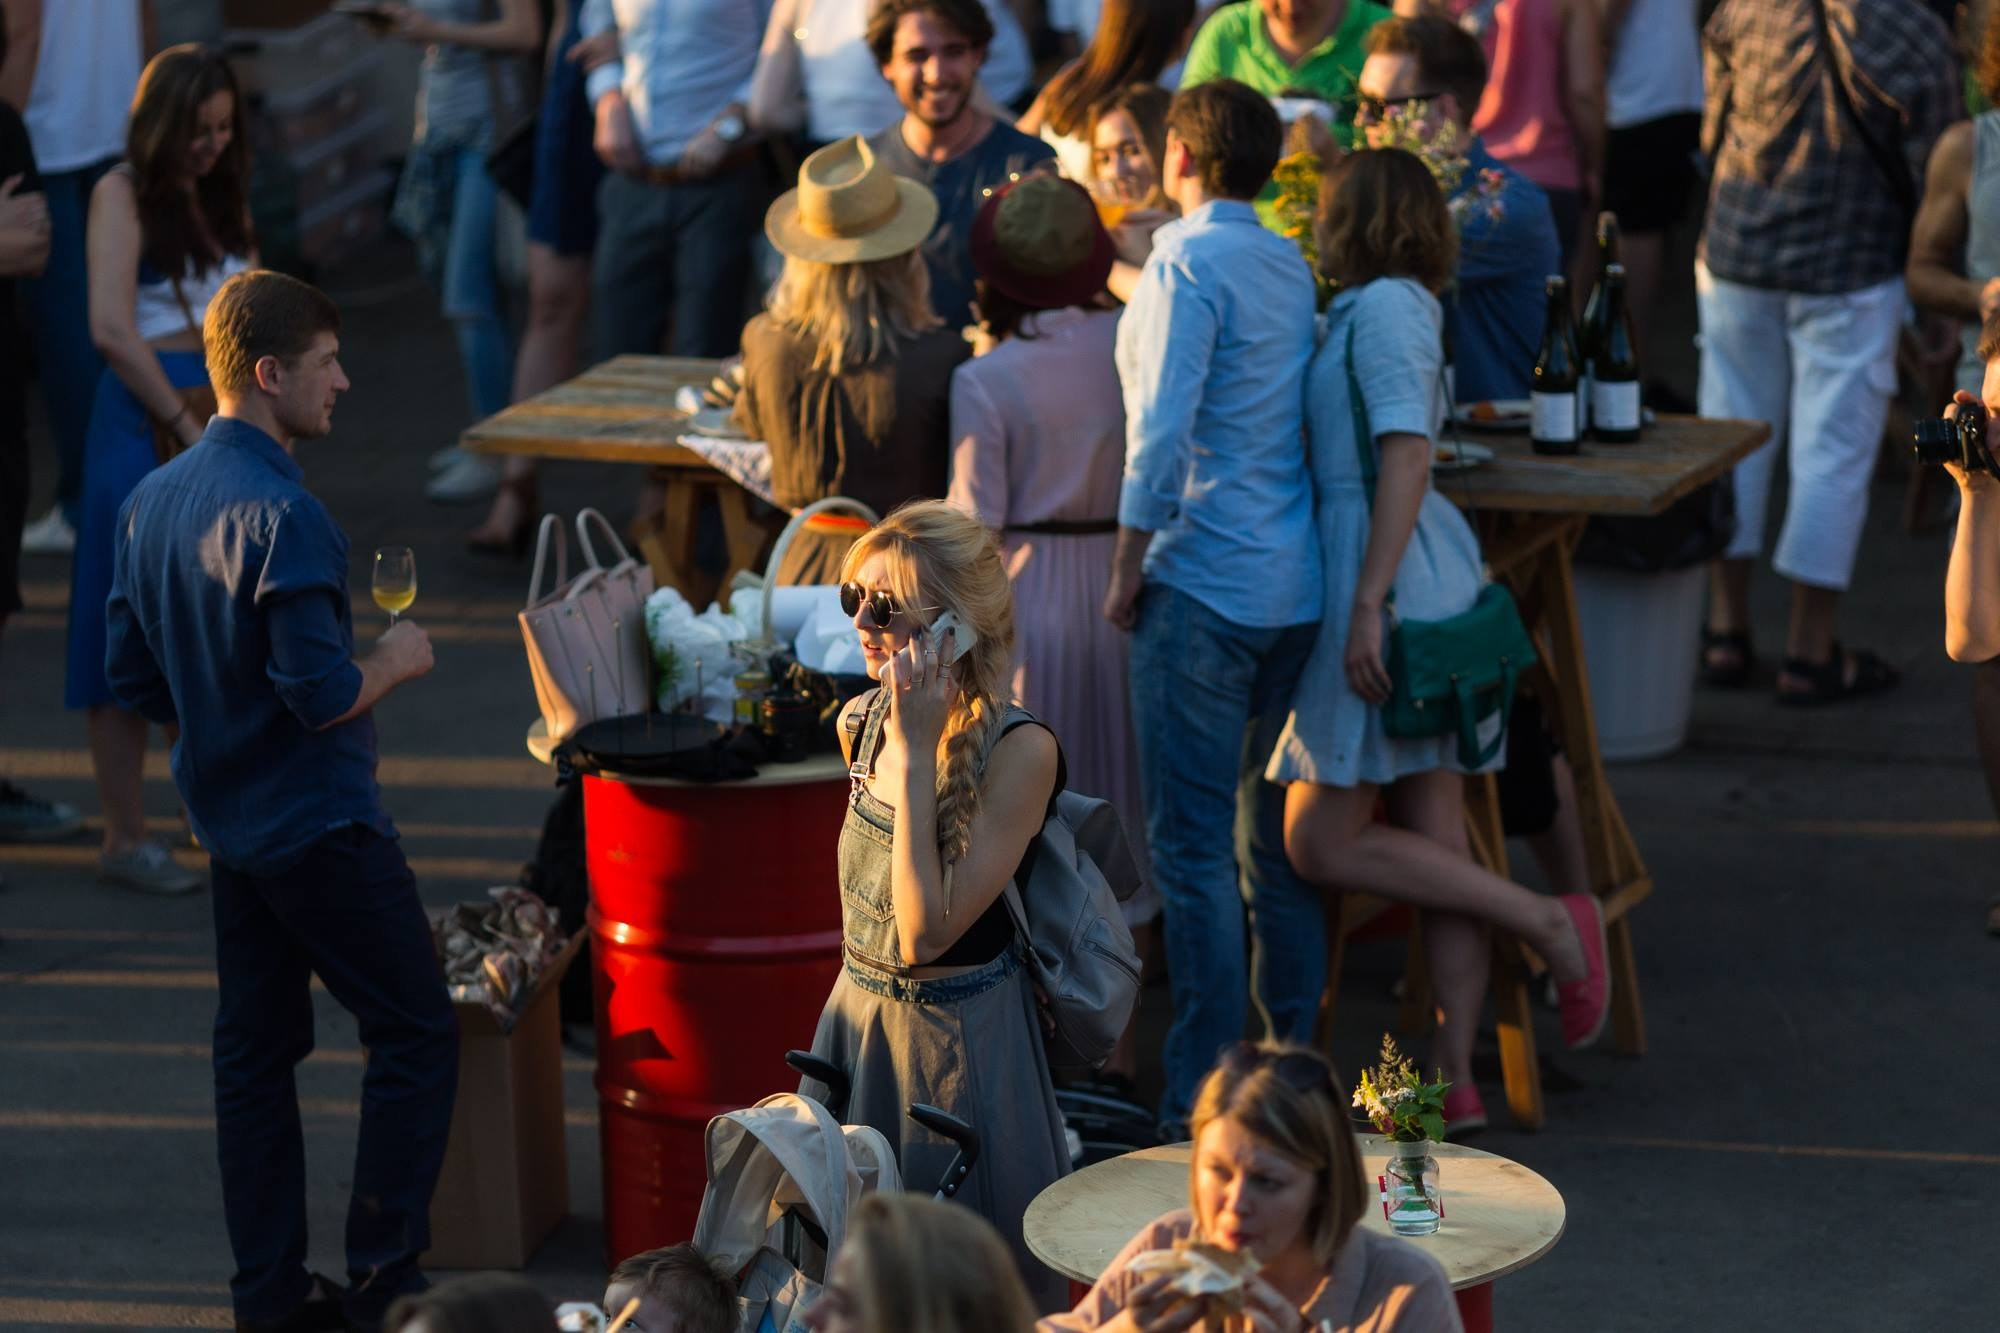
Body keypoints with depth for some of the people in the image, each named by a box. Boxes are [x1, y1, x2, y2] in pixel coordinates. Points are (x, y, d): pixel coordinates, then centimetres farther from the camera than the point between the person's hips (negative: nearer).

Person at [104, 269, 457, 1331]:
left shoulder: (153, 500, 4)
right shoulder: (281, 516, -23)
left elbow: (128, 673, 11)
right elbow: (324, 695, -25)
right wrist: (396, 659, -6)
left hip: (226, 820, 9)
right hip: (320, 824, -9)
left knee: (254, 1047, 13)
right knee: (416, 1035, 3)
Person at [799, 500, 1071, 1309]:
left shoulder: (1020, 751, -20)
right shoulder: (861, 722, 1)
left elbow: (926, 931, -27)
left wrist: (918, 752, -27)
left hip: (961, 1035, -6)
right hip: (857, 1017, 7)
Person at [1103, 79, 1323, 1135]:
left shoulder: (1188, 265, -10)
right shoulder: (1290, 266, 12)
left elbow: (1163, 425, -17)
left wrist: (1128, 568, -11)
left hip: (1204, 583, -8)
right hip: (1296, 585, 8)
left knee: (1193, 845, -5)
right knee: (1277, 837, 13)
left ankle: (1202, 1096, -5)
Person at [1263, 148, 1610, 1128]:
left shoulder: (1383, 306, -11)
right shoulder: (1400, 305, 17)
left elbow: (1406, 457, -19)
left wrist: (1367, 605, -23)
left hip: (1387, 572, -9)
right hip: (1433, 575, 10)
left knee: (1322, 843, -4)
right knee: (1434, 842, 8)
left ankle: (1547, 921, -4)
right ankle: (1453, 1076, 9)